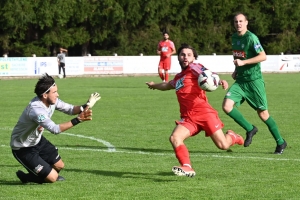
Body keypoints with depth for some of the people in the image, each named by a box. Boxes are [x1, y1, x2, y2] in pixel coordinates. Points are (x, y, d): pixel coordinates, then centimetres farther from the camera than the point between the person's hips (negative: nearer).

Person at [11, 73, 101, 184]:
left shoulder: (51, 100, -9)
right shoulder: (36, 109, -36)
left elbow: (69, 109, 0)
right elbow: (55, 129, -43)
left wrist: (85, 106, -20)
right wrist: (78, 120, -48)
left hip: (37, 140, 9)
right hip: (23, 148, -9)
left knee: (59, 166, 13)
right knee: (52, 177, -11)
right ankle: (27, 177, 12)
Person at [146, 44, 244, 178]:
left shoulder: (194, 68, 3)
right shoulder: (178, 77, 23)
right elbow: (168, 85, 48)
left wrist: (220, 81, -40)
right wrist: (154, 85, 65)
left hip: (204, 113, -6)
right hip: (188, 118, 6)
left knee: (223, 145, -8)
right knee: (174, 138, -23)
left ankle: (231, 137, 28)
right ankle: (187, 168, -24)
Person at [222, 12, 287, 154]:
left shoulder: (251, 38, -14)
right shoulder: (234, 37, 10)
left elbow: (263, 56, -20)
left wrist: (243, 62, -23)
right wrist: (236, 70, 13)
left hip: (254, 80, -7)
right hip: (240, 81, 7)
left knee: (263, 113, -1)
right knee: (227, 106, -13)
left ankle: (280, 143, 16)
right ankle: (250, 129, 5)